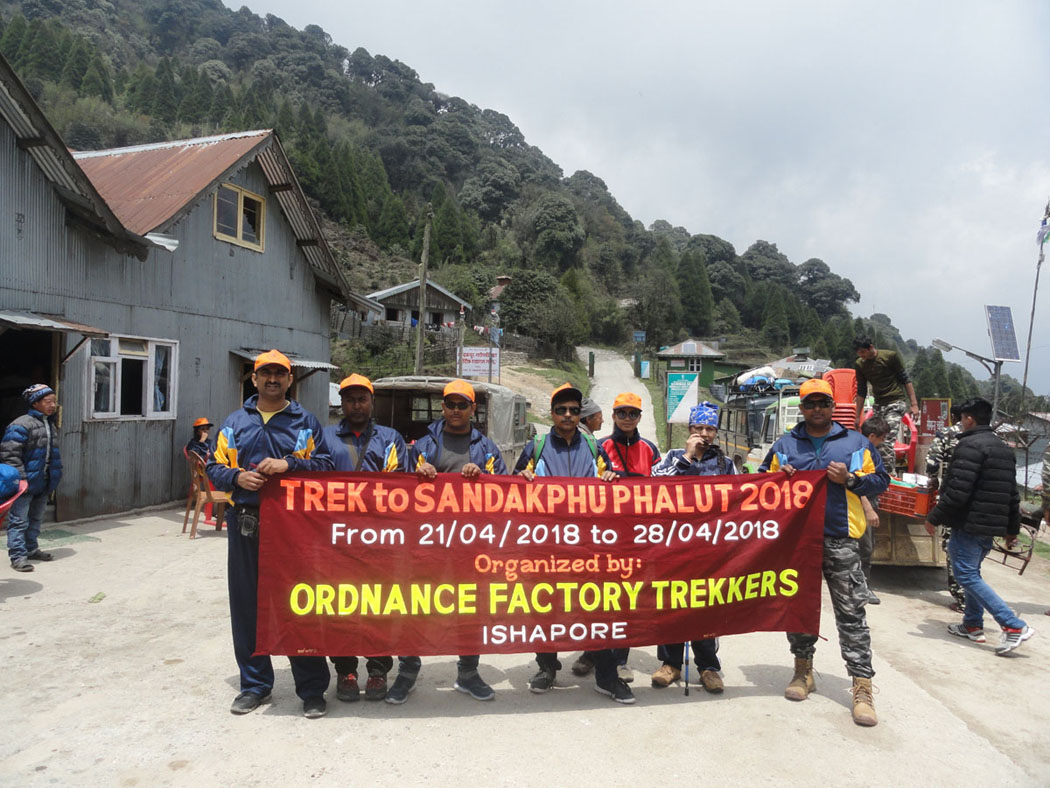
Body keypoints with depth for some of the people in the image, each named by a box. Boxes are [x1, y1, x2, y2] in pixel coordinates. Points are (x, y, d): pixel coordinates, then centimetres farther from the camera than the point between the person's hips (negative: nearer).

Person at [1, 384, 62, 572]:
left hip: (42, 484, 9)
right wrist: (20, 478, -21)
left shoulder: (51, 426, 13)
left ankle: (31, 549, 31)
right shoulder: (21, 425, -15)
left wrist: (55, 476, 17)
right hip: (25, 484, -8)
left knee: (36, 519, 19)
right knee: (19, 520, -4)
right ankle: (17, 556, -1)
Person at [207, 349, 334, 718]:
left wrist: (289, 465, -14)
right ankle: (254, 684, 26)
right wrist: (237, 477, -9)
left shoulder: (305, 422, 6)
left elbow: (325, 465, 0)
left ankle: (312, 688, 13)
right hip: (246, 524, 3)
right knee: (246, 605, 9)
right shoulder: (235, 422, 13)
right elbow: (215, 467, 11)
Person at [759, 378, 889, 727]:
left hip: (839, 540, -2)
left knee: (851, 612, -3)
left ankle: (862, 687, 4)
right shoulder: (784, 444, 11)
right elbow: (762, 478, 16)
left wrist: (850, 479, -11)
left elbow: (881, 479, 7)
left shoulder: (856, 442, 7)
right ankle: (803, 671, 26)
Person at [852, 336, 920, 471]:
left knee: (886, 441, -19)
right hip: (878, 405, 5)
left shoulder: (890, 356, -8)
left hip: (896, 403, -5)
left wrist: (914, 404, -7)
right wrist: (857, 416, 11)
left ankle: (888, 474, -15)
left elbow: (905, 380, -2)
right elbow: (861, 391, 12)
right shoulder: (859, 364, 5)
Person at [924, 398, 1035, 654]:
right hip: (992, 525, 10)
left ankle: (1014, 626, -9)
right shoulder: (1004, 449, 15)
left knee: (966, 574, -4)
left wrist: (934, 518, -13)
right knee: (972, 572, 19)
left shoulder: (970, 445, -16)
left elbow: (957, 491, -23)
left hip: (969, 524, -10)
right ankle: (973, 625, 25)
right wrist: (1012, 529, 27)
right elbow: (1012, 494, 20)